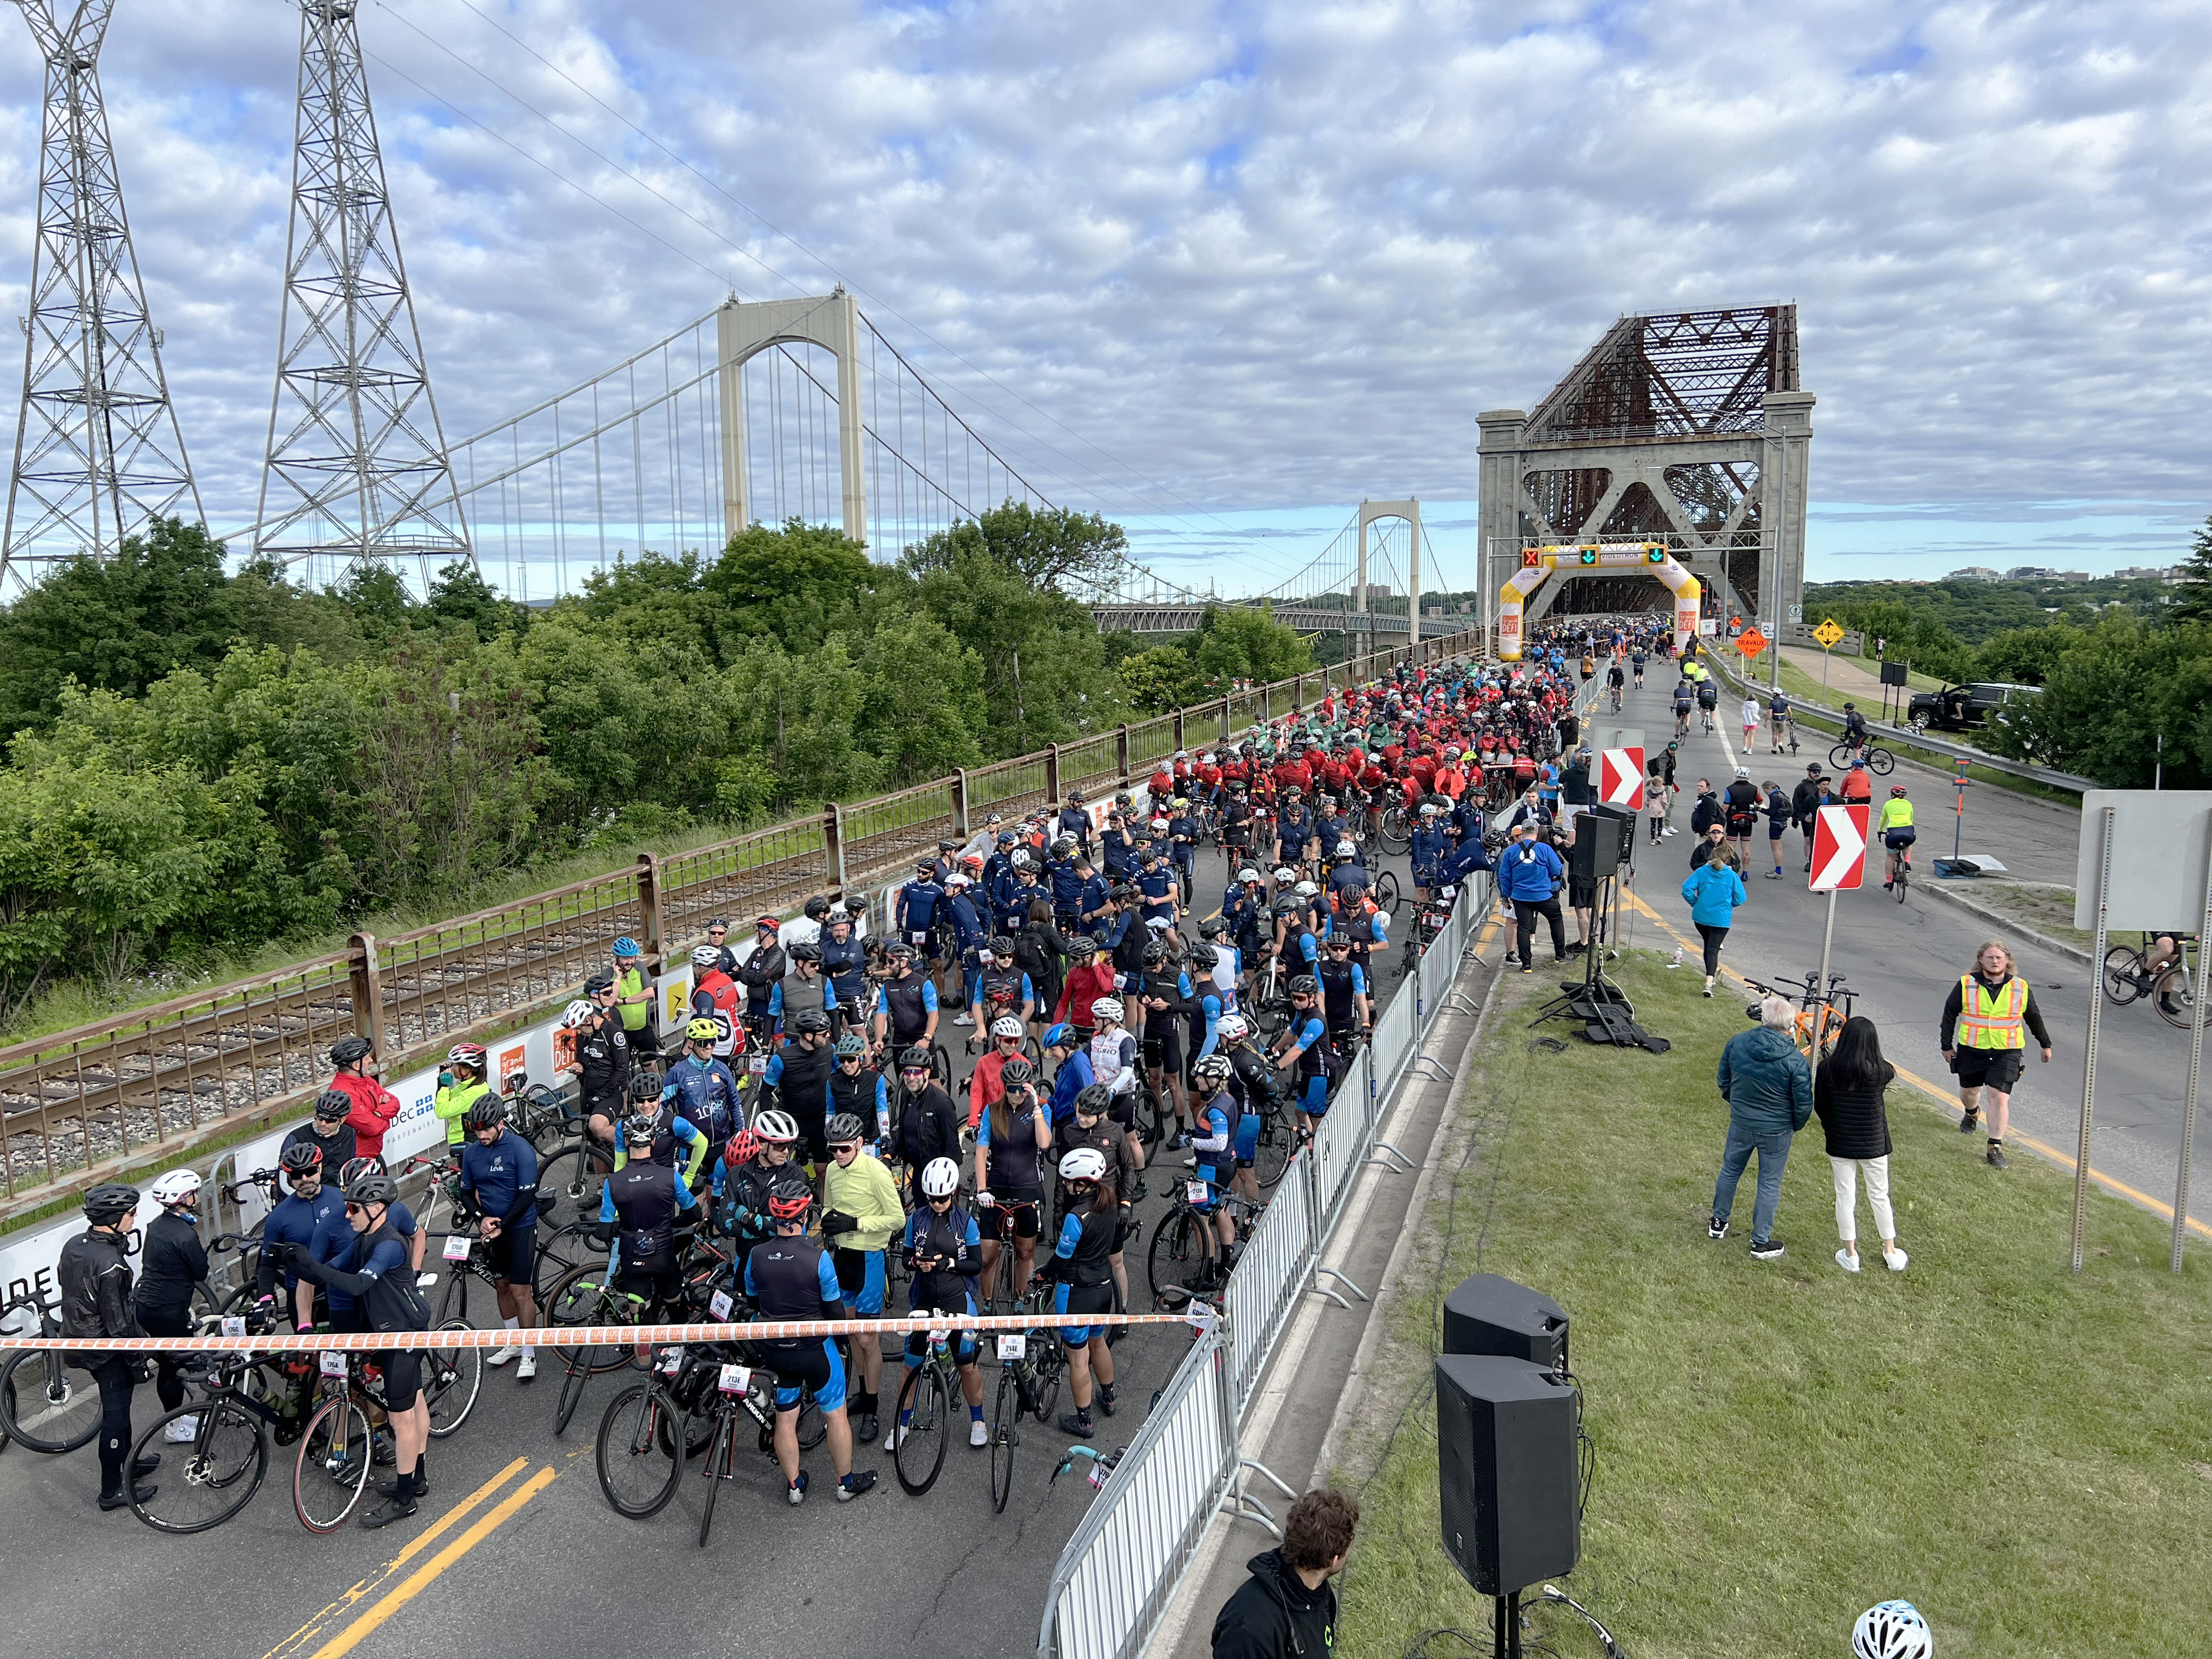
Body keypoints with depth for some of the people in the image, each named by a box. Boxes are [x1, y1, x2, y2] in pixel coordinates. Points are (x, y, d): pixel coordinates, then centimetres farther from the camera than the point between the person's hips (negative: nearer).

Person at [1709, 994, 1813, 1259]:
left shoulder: (1736, 1043, -13)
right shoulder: (1794, 1060, -23)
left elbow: (1723, 1082, 2)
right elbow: (1804, 1103, -14)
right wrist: (1796, 1125, 8)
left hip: (1740, 1125, 3)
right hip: (1777, 1132, -3)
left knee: (1730, 1172, 22)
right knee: (1770, 1184, 11)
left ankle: (1718, 1223, 38)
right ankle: (1761, 1243, 21)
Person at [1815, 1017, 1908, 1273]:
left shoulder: (1827, 1068, -14)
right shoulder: (1880, 1070, -17)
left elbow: (1819, 1106, -4)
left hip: (1840, 1144, 0)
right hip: (1874, 1144, 0)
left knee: (1845, 1197, 12)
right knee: (1880, 1196, 17)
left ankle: (1850, 1255, 22)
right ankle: (1891, 1253, 31)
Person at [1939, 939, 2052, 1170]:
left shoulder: (2020, 988, 1)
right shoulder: (1966, 985, -4)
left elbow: (2034, 1018, 16)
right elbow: (1949, 1015, 4)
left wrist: (2045, 1045, 23)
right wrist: (1946, 1045, 5)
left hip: (2006, 1053, -1)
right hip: (1971, 1050, 1)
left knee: (1999, 1097, -12)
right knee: (1969, 1092, 17)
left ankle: (1995, 1148, -5)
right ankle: (1972, 1114, 54)